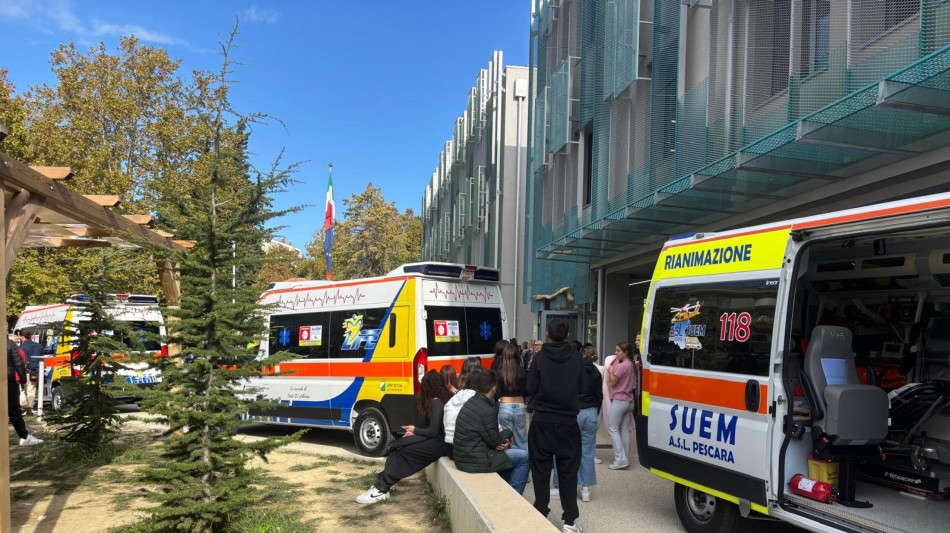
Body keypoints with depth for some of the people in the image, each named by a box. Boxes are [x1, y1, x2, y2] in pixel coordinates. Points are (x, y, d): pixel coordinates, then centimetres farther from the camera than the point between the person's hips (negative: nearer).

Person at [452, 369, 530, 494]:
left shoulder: (471, 403, 5)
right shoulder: (487, 411, -22)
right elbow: (495, 442, -12)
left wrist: (504, 442, -2)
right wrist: (508, 433, 7)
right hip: (475, 462, -9)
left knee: (508, 451, 26)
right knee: (523, 457, 1)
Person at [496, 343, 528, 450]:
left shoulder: (499, 372, -8)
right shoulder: (522, 372, -5)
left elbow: (497, 394, -7)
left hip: (504, 407, -1)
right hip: (519, 407, 1)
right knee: (521, 441, 12)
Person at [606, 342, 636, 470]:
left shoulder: (622, 365, -15)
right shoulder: (630, 365, 14)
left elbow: (612, 382, -13)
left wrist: (611, 370, 1)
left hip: (619, 400, -9)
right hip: (629, 401, 9)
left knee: (613, 429, -6)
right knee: (625, 430, 9)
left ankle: (620, 459, -11)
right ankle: (625, 459, 10)